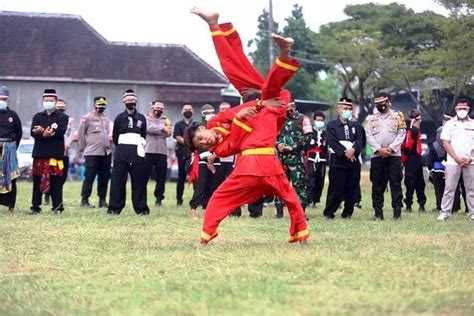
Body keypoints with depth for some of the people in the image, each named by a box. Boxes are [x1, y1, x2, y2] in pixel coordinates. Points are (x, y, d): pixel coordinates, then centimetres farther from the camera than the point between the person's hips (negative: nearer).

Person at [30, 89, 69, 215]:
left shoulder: (63, 117, 6)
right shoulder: (37, 117, 15)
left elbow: (60, 131, -11)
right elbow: (33, 133, 0)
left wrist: (43, 131, -19)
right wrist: (45, 134, -18)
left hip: (55, 153, -2)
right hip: (40, 153, 3)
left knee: (56, 181, -3)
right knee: (37, 180, 2)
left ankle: (57, 207, 2)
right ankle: (35, 207, 8)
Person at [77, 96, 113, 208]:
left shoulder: (107, 119, 14)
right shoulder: (87, 118, -1)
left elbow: (111, 132, 21)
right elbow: (81, 134, 0)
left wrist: (111, 137, 2)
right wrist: (83, 149, 1)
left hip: (106, 152, 5)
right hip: (92, 153, -5)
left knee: (104, 177, 6)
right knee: (89, 177, -7)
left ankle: (102, 200, 14)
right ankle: (84, 200, -3)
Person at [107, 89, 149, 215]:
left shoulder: (141, 118, 9)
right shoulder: (119, 118, 6)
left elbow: (143, 137, 13)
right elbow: (115, 137, 8)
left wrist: (137, 148, 6)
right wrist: (122, 149, 9)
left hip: (137, 154, 1)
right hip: (121, 153, -1)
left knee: (139, 181, 1)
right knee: (117, 181, -2)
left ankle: (141, 208, 6)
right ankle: (114, 207, 3)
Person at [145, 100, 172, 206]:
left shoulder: (165, 120, 17)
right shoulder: (146, 118, 7)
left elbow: (168, 133, 1)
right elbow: (148, 128, -13)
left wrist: (155, 130, -8)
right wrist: (162, 128, -8)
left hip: (162, 152, 3)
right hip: (148, 151, -3)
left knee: (161, 177, 4)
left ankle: (159, 198, 13)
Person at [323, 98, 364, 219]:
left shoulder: (355, 126, 17)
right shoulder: (331, 125, 4)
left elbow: (359, 140, 3)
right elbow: (333, 142, -8)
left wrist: (353, 150, -16)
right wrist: (345, 153, -16)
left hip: (353, 162, 4)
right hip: (337, 162, -4)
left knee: (351, 189, 4)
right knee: (336, 189, -6)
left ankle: (348, 213, 14)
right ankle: (328, 213, 3)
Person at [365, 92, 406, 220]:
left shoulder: (397, 116, 7)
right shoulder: (371, 119, 13)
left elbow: (401, 134, -1)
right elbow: (369, 136, 3)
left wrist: (390, 148, -12)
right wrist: (379, 149, -11)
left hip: (394, 155, -2)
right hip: (376, 155, 2)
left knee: (396, 183, -5)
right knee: (377, 185, 2)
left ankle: (397, 212, -3)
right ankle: (378, 212, 5)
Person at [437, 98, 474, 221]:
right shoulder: (449, 124, 7)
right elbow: (446, 143, 1)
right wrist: (457, 159, -9)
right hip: (453, 162, -1)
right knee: (449, 188, -2)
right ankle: (445, 212, 0)